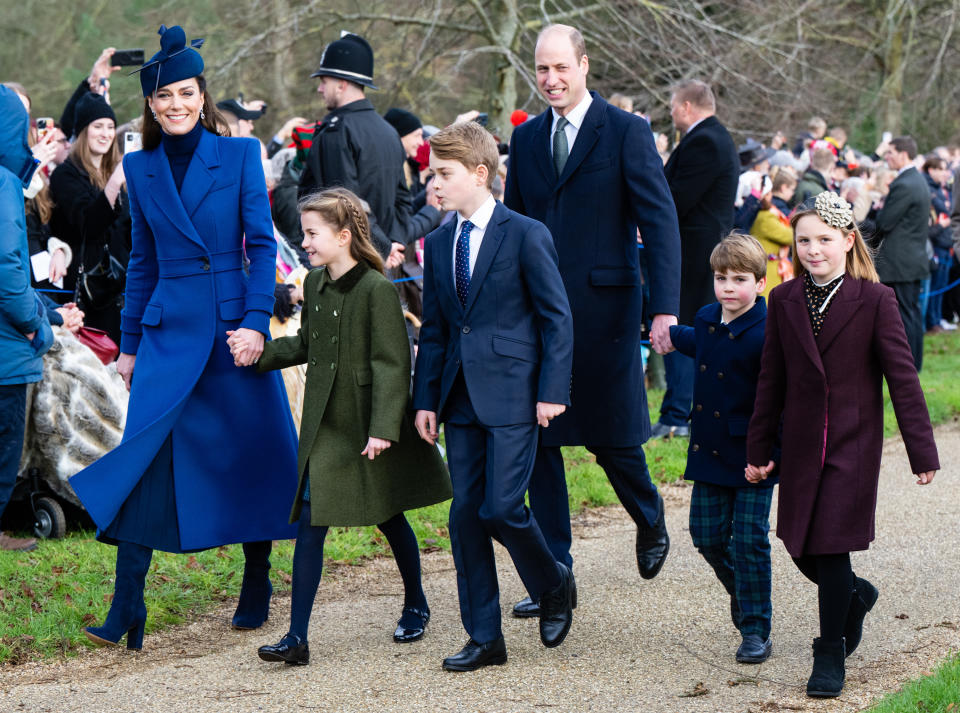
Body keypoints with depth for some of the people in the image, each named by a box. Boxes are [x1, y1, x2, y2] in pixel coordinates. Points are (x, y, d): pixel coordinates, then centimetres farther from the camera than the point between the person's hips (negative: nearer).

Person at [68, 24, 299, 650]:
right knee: (145, 460, -7)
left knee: (251, 457, 5)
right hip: (168, 332, 2)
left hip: (234, 323, -2)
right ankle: (127, 612, -7)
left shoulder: (240, 154, 0)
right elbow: (143, 262, 15)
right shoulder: (141, 169, 9)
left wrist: (257, 321, -13)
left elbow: (263, 245, -2)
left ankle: (257, 589, 22)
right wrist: (129, 344, 14)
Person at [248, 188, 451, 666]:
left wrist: (383, 428, -21)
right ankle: (297, 638, -5)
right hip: (326, 425, 6)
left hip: (370, 426, -6)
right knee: (310, 523, -3)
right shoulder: (314, 285, 6)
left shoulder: (376, 289, -16)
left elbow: (391, 363, -17)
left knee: (388, 517, 11)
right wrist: (259, 352, 5)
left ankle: (415, 605, 35)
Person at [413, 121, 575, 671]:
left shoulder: (526, 234, -6)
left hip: (512, 396, -6)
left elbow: (557, 317, -5)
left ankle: (555, 586, 18)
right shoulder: (438, 243, 12)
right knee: (465, 513, 4)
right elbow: (434, 329, 16)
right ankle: (485, 638, 11)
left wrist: (552, 390, -10)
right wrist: (426, 398, 10)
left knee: (501, 507, -12)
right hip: (462, 398, 6)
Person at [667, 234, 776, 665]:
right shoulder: (707, 320, 5)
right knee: (707, 534, 8)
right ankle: (741, 591, 35)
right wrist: (671, 335, 46)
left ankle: (755, 630, 7)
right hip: (710, 451, 6)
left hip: (752, 457, -6)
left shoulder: (766, 333, -17)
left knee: (749, 540, -3)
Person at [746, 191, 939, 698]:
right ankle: (854, 597, 39)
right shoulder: (784, 301, 4)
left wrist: (922, 451, -7)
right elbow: (772, 380, 10)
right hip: (802, 444, 4)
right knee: (802, 549, 8)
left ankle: (830, 655, 7)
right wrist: (758, 448, 10)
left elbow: (902, 377, -6)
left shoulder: (875, 300, -7)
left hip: (853, 445, -4)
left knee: (832, 547, -7)